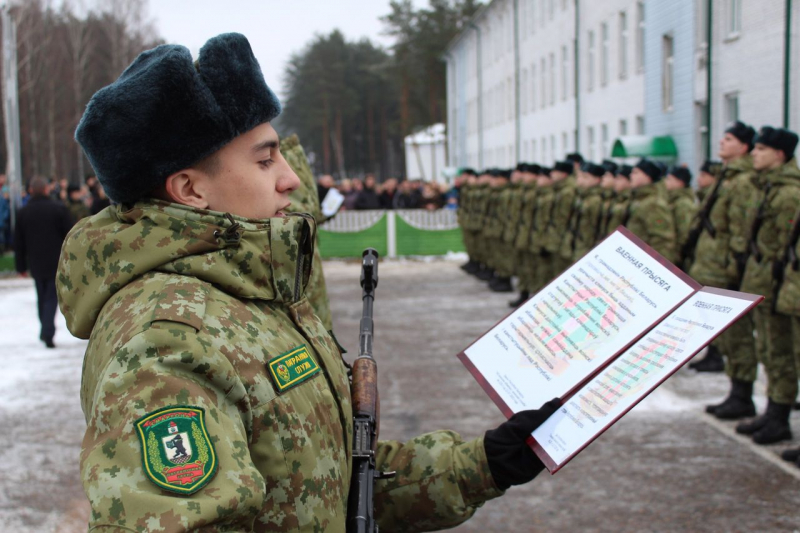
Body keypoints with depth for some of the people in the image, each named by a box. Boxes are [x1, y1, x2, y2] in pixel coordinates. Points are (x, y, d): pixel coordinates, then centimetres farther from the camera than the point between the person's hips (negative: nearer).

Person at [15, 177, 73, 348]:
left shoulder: (23, 213, 2)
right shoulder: (59, 209, -6)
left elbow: (18, 242, 6)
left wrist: (21, 266, 13)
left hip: (36, 265, 3)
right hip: (57, 263, -3)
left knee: (42, 298, 17)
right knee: (52, 298, -2)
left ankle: (46, 331, 22)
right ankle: (48, 333, -16)